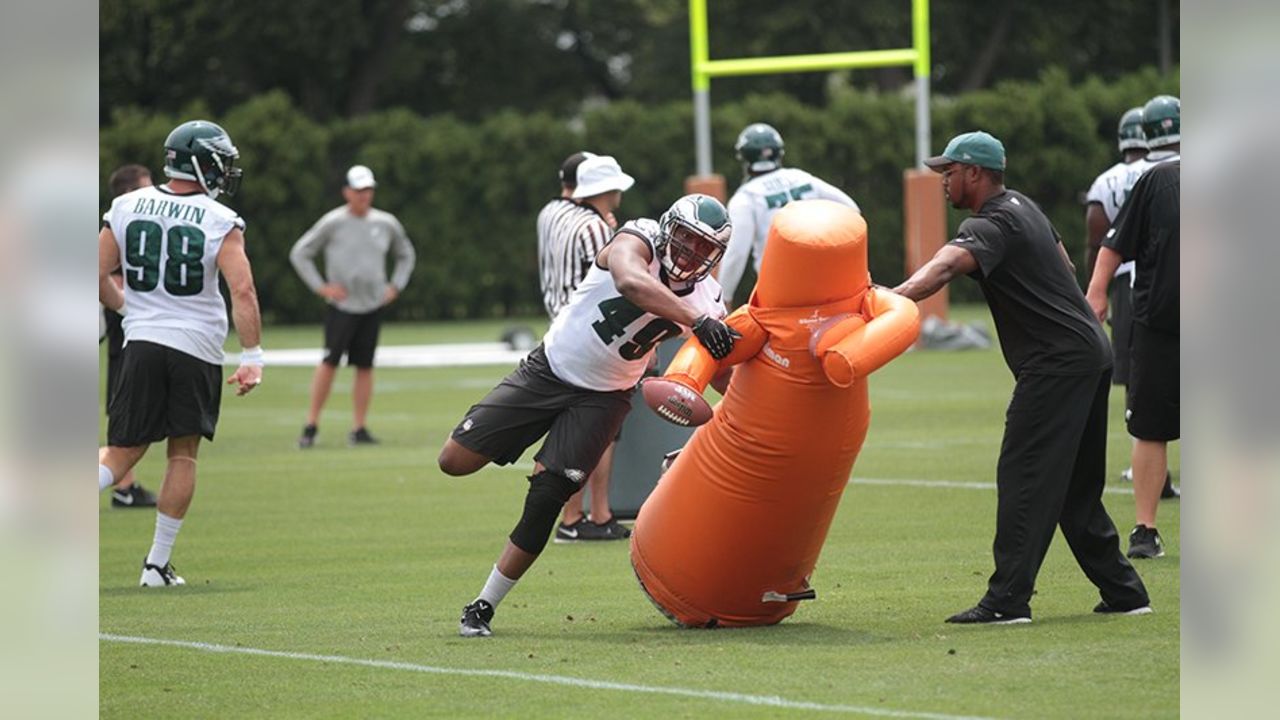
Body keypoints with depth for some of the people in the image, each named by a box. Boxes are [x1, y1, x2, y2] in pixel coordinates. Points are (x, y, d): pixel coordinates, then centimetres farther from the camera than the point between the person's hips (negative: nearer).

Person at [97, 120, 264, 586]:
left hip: (142, 341, 3)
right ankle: (158, 564, 12)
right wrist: (253, 357, -14)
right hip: (197, 347, -3)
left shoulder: (127, 207, 2)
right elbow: (242, 290, -17)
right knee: (183, 455, 11)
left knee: (122, 453, 9)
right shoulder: (220, 222, -8)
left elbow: (98, 277, 6)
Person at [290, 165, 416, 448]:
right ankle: (311, 425, -3)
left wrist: (395, 286, 11)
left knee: (365, 366, 3)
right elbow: (299, 254, -1)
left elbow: (405, 255, 24)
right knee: (330, 363, -9)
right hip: (342, 306, -4)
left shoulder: (386, 223, 7)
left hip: (373, 305, 4)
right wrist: (320, 287, -7)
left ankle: (359, 429, 7)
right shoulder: (333, 223, -5)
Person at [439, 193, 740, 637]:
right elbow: (632, 284, -45)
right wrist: (698, 320, -54)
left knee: (546, 498, -14)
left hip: (603, 398, 1)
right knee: (455, 462, -3)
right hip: (549, 369, -1)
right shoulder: (636, 241, -20)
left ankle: (484, 607, -1)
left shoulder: (706, 302, -7)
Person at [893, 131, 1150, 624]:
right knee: (1077, 486, 16)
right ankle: (1122, 592, 20)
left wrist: (895, 298, -50)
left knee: (1023, 477, -12)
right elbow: (1065, 267, 27)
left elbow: (946, 266, -35)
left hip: (1057, 362, -10)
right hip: (1090, 350, 10)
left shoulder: (994, 224, -16)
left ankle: (1008, 599, -16)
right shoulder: (1023, 207, 15)